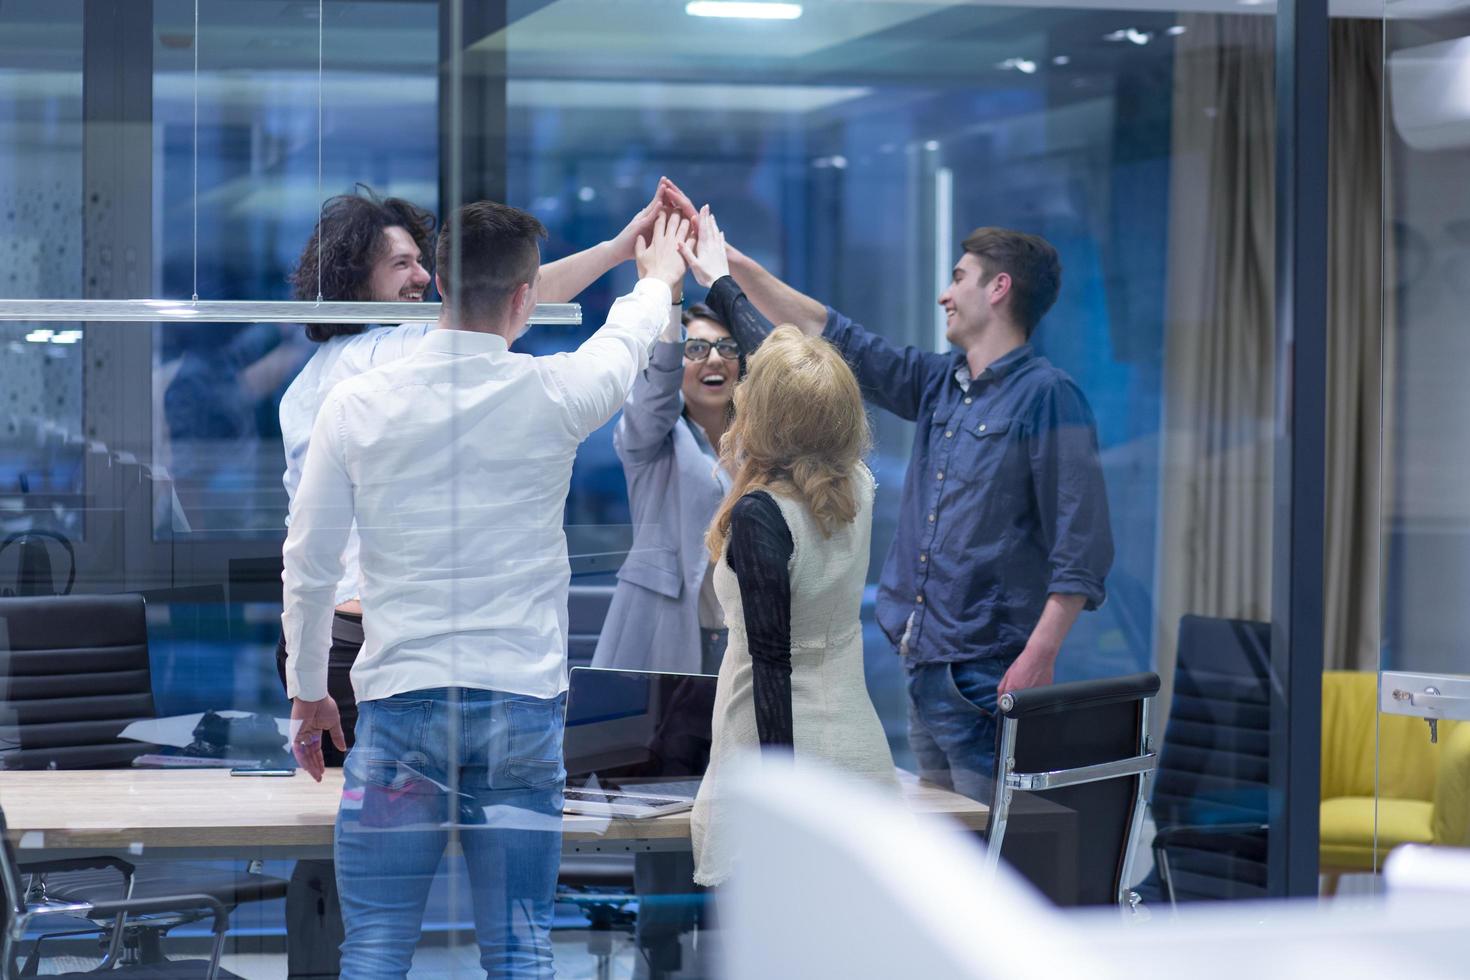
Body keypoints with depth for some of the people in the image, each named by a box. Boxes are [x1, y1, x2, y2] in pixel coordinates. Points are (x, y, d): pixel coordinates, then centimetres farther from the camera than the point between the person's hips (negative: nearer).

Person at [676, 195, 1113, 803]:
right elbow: (829, 335, 22)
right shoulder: (939, 384, 15)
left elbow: (1081, 549, -15)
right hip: (923, 663, 9)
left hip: (989, 676, -9)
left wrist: (1038, 657, -23)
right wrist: (728, 265, 21)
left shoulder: (1046, 397, -9)